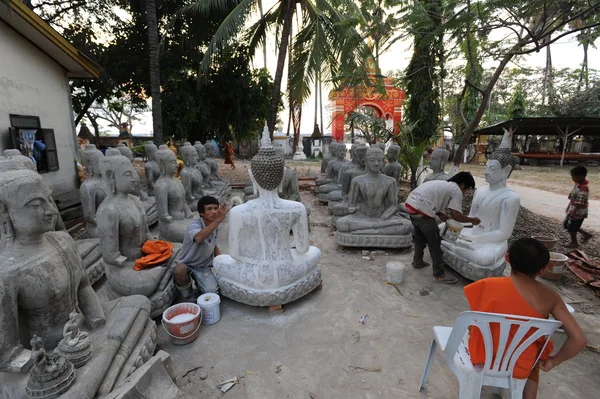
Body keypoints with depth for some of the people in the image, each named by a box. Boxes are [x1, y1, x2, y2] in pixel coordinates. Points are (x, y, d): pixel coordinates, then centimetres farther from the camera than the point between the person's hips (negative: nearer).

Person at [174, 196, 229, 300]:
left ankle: (198, 281, 16)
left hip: (204, 266, 4)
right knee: (180, 270, -38)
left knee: (212, 292, -20)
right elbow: (199, 238, -50)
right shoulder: (194, 225, -25)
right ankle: (187, 296, -7)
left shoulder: (215, 227, -4)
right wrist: (218, 220, -58)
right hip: (187, 264, -4)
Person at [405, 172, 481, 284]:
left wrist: (440, 214, 19)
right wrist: (472, 220, 9)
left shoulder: (443, 184, 28)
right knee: (435, 243, 4)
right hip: (421, 209, -9)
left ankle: (417, 262, 42)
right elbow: (455, 215, -7)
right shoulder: (456, 190, 1)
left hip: (410, 204, 9)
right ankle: (439, 275, 14)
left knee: (420, 236, 28)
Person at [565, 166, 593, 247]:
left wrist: (574, 212, -28)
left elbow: (580, 202, -27)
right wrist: (569, 207, 21)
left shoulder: (584, 188, -25)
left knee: (572, 227, 6)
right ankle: (586, 234, 31)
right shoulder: (578, 184, 4)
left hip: (578, 212, -9)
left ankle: (574, 242, 25)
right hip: (573, 209, 9)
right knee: (567, 224, 19)